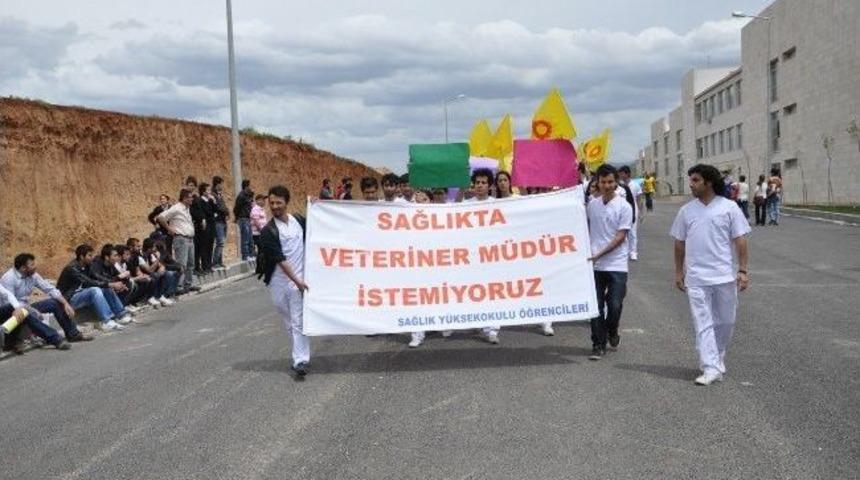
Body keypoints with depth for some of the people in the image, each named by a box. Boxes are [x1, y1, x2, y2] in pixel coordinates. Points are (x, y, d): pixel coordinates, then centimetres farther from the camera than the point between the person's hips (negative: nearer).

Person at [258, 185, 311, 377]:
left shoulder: (298, 221, 4)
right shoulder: (269, 231, -8)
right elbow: (280, 259, -13)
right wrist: (297, 281, -16)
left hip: (299, 279, 1)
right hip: (279, 282, -1)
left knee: (299, 321, -5)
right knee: (288, 321, 11)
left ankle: (300, 360, -7)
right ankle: (301, 353, 29)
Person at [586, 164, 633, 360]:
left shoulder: (624, 207, -6)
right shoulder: (592, 204, 7)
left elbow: (621, 236, -10)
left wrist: (600, 254, -17)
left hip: (616, 265, -3)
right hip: (594, 265, 3)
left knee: (615, 305, -5)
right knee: (596, 306, 4)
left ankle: (611, 331, 25)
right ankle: (598, 345, 14)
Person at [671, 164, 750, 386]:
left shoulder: (729, 208, -1)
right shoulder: (686, 210, 6)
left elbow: (740, 241, -1)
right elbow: (679, 243, 13)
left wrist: (743, 270, -6)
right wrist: (678, 272, 11)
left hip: (724, 276, -1)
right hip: (696, 278, 1)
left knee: (725, 322, 10)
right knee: (703, 323, -4)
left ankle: (717, 360, 30)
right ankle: (710, 368, -4)